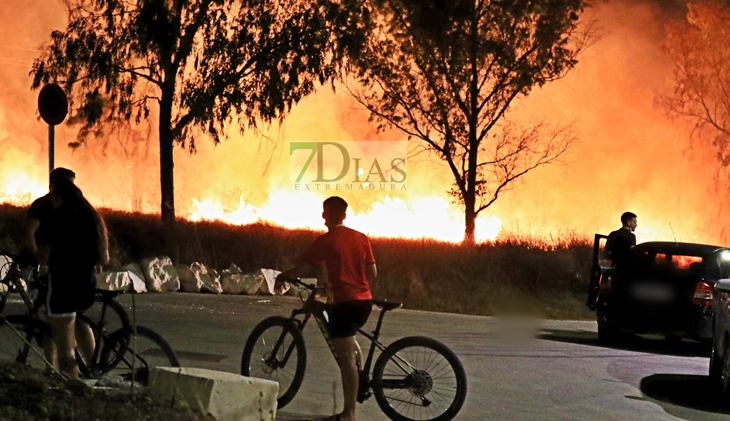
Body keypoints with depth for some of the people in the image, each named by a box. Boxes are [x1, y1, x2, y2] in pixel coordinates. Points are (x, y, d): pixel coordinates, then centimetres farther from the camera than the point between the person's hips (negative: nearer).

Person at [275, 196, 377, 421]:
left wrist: (282, 277, 7)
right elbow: (372, 273, 10)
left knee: (346, 358, -3)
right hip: (364, 301, 6)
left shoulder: (326, 240, -7)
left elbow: (303, 269, -11)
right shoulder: (362, 238, 9)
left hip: (343, 302, -6)